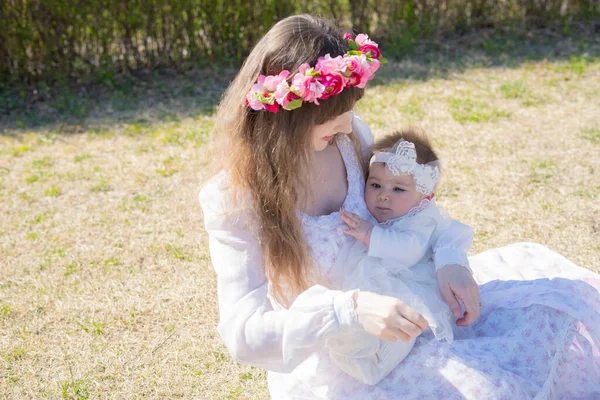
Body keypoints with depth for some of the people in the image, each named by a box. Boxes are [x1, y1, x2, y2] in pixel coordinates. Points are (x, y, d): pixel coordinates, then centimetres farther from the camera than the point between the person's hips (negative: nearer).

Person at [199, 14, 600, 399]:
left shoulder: (349, 135, -10)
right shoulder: (233, 201, -24)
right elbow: (243, 334, -28)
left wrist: (449, 260, -15)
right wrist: (351, 309, -42)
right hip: (324, 364, -6)